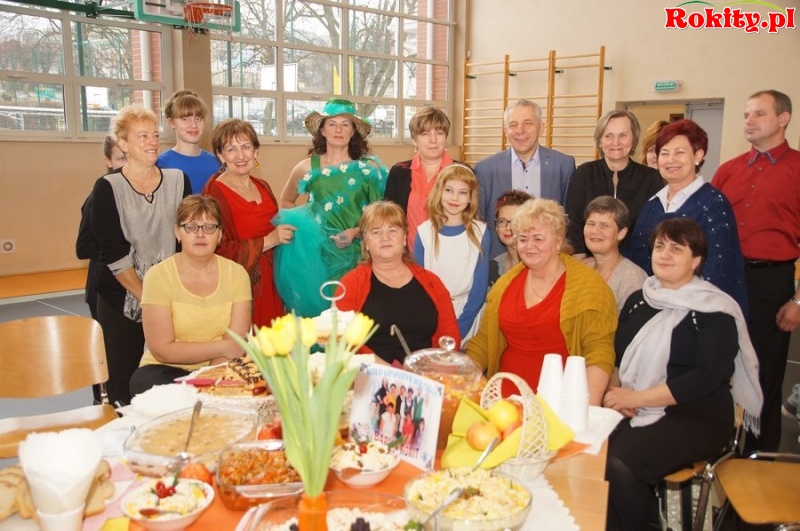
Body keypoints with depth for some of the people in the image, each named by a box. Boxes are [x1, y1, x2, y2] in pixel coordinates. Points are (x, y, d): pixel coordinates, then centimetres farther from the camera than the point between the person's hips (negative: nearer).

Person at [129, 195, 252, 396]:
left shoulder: (236, 274, -1)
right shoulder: (158, 276, -8)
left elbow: (236, 344, -7)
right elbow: (163, 349, -12)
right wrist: (222, 347, -12)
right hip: (167, 371, -1)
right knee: (145, 382, -33)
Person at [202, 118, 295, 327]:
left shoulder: (262, 187, 10)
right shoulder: (215, 192, -10)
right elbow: (219, 251, -17)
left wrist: (286, 231, 5)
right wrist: (267, 241, -19)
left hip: (269, 287, 6)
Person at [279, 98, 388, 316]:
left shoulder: (369, 167, 0)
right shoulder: (307, 168, 3)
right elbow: (286, 202, 19)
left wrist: (356, 232, -12)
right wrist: (303, 224, 5)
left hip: (356, 254, 0)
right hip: (317, 254, 1)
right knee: (316, 305, 2)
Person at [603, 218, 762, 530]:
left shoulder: (715, 311, -3)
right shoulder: (638, 301, 14)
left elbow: (707, 377, -14)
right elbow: (615, 355, 12)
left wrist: (637, 398, -17)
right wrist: (615, 391, -9)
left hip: (697, 418, -4)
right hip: (636, 412, 5)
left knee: (619, 464, -30)